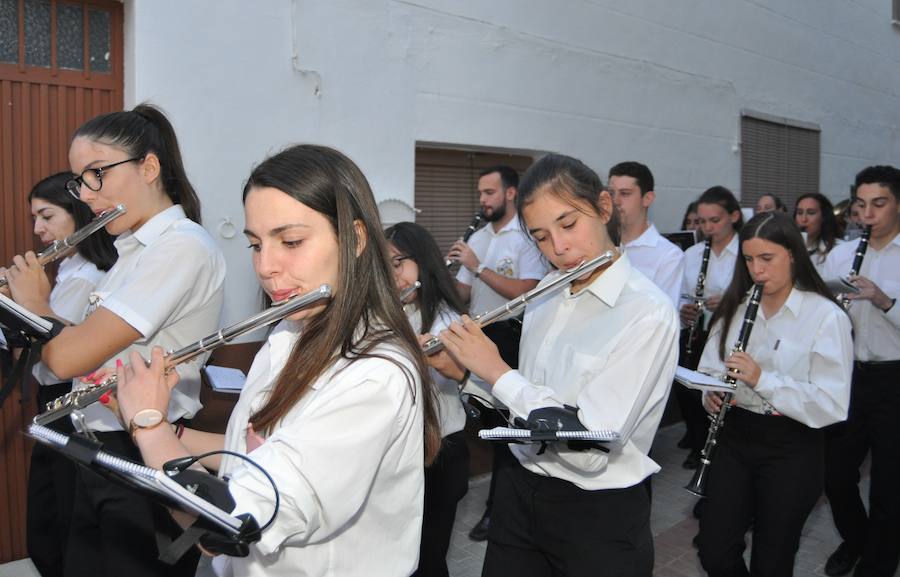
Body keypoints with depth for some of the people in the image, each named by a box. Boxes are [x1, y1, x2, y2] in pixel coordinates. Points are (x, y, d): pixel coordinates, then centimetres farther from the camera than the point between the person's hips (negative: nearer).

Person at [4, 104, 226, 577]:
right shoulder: (135, 249, 9)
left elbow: (67, 357, -23)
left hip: (145, 463, -9)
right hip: (101, 454, 9)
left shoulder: (183, 246, -21)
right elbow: (81, 346, 13)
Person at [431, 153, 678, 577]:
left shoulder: (648, 314, -22)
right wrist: (461, 368, -5)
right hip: (517, 493, 6)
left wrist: (496, 371, -20)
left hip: (599, 515, -6)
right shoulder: (546, 292, 1)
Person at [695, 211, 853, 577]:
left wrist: (762, 379, -27)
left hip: (792, 449, -4)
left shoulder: (826, 316, -12)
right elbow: (710, 369, 9)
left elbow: (833, 405, -18)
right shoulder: (735, 306, 5)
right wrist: (711, 393, -13)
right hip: (734, 437, 4)